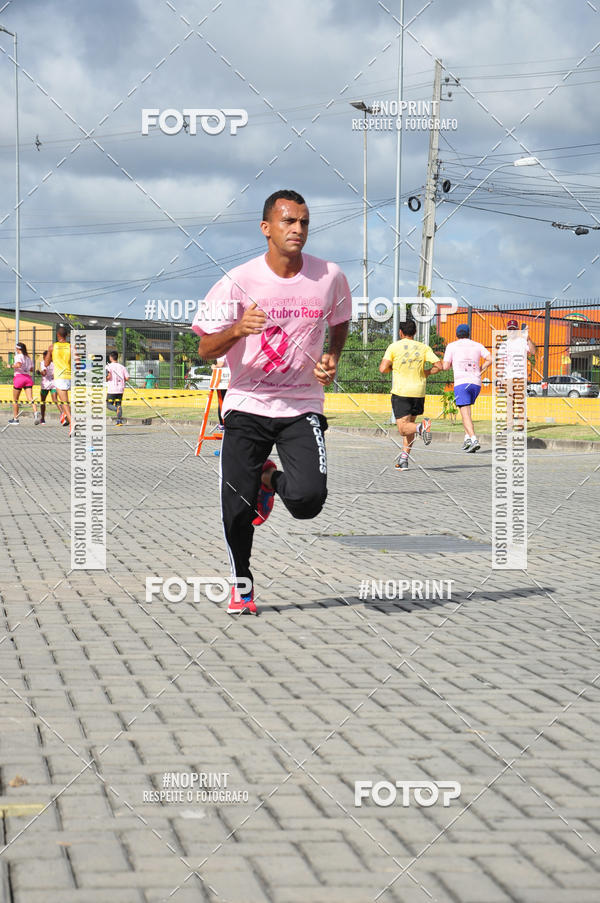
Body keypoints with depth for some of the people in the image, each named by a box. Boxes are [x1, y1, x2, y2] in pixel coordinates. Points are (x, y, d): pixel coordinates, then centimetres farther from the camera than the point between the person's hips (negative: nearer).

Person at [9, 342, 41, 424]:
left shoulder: (18, 356, -4)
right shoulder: (28, 357, 16)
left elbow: (18, 365, -22)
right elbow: (31, 369, 22)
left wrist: (12, 366, -6)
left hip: (19, 376, -5)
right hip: (28, 377, 5)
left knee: (15, 400, 9)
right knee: (30, 398, -7)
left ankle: (15, 419, 14)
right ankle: (36, 412, -33)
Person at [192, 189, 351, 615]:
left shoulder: (330, 277, -3)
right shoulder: (238, 282, -9)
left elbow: (340, 323, 18)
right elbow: (205, 349, -9)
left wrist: (332, 359, -1)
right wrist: (238, 329, -29)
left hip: (302, 405, 1)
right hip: (247, 404, -1)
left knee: (308, 499, -18)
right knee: (237, 508, -4)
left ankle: (273, 480, 19)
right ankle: (241, 584, 22)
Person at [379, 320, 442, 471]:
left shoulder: (394, 347, -1)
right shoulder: (423, 347, 6)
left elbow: (382, 369, -9)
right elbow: (438, 366, -2)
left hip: (400, 392, -4)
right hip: (418, 392, 4)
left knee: (404, 428, -6)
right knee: (409, 424, 18)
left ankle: (422, 427, -37)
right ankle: (404, 459, 11)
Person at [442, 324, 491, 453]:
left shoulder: (451, 346, 7)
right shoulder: (478, 345, 15)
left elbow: (445, 366, 4)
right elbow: (490, 359, 2)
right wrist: (480, 372, 13)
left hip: (461, 383, -4)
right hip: (476, 383, 4)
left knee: (465, 414, -10)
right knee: (465, 411, 23)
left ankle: (474, 440, -27)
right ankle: (467, 437, 13)